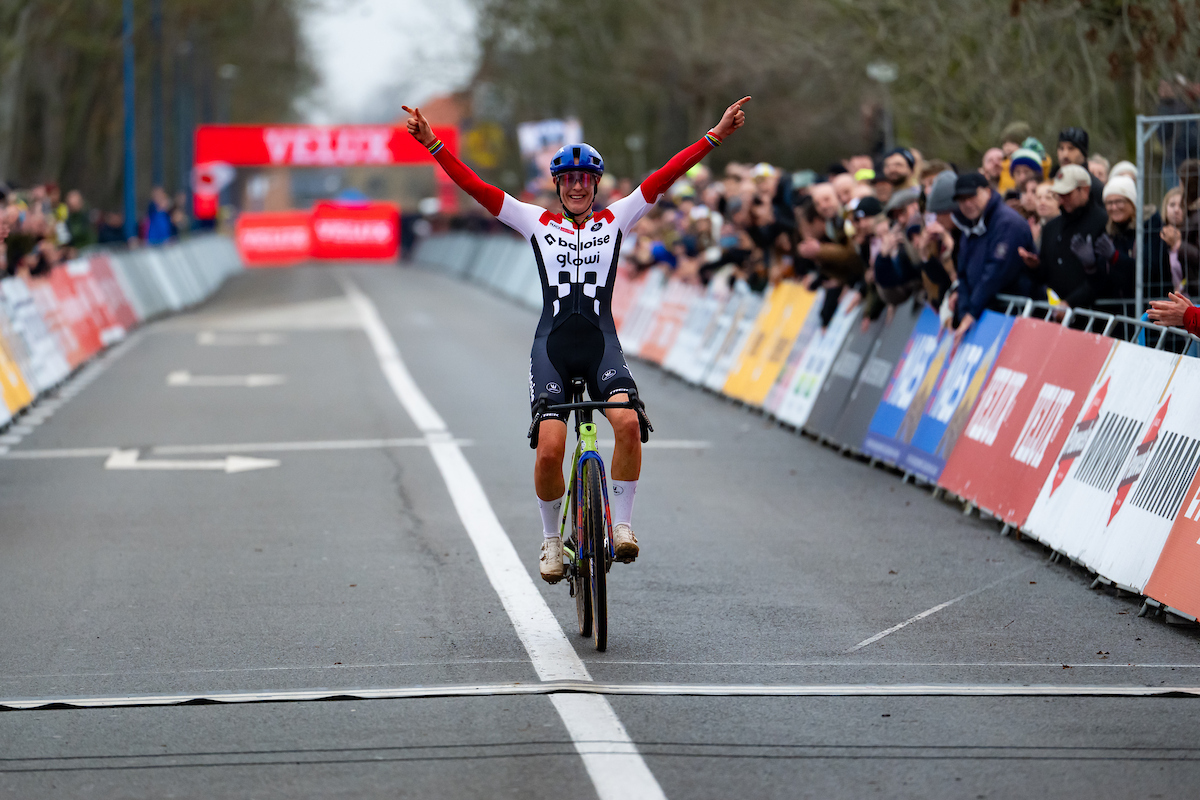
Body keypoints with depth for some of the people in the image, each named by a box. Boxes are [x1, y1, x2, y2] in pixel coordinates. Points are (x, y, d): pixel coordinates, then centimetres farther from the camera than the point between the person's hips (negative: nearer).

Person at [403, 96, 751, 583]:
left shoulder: (615, 220, 14)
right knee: (549, 448, -16)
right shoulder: (538, 223, 14)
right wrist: (433, 145, -1)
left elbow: (664, 178, 6)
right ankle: (551, 538, 8)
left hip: (601, 341, 0)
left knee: (628, 422, -27)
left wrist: (715, 136, -1)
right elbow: (477, 188, 7)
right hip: (553, 342, 0)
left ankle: (621, 523, -12)